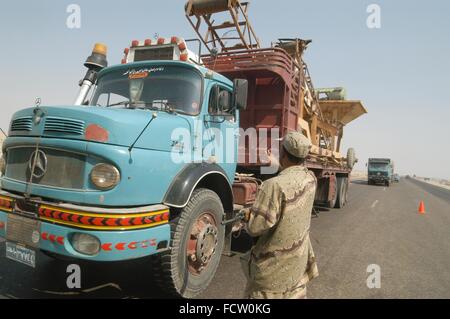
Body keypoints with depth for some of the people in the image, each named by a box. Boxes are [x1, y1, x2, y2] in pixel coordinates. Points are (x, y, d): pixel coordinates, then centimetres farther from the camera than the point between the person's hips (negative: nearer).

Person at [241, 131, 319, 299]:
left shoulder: (275, 185, -32)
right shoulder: (310, 179, -7)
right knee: (295, 291, 25)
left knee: (263, 293, 11)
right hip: (299, 255, 7)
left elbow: (255, 228, -27)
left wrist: (248, 216, -6)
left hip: (276, 261, -7)